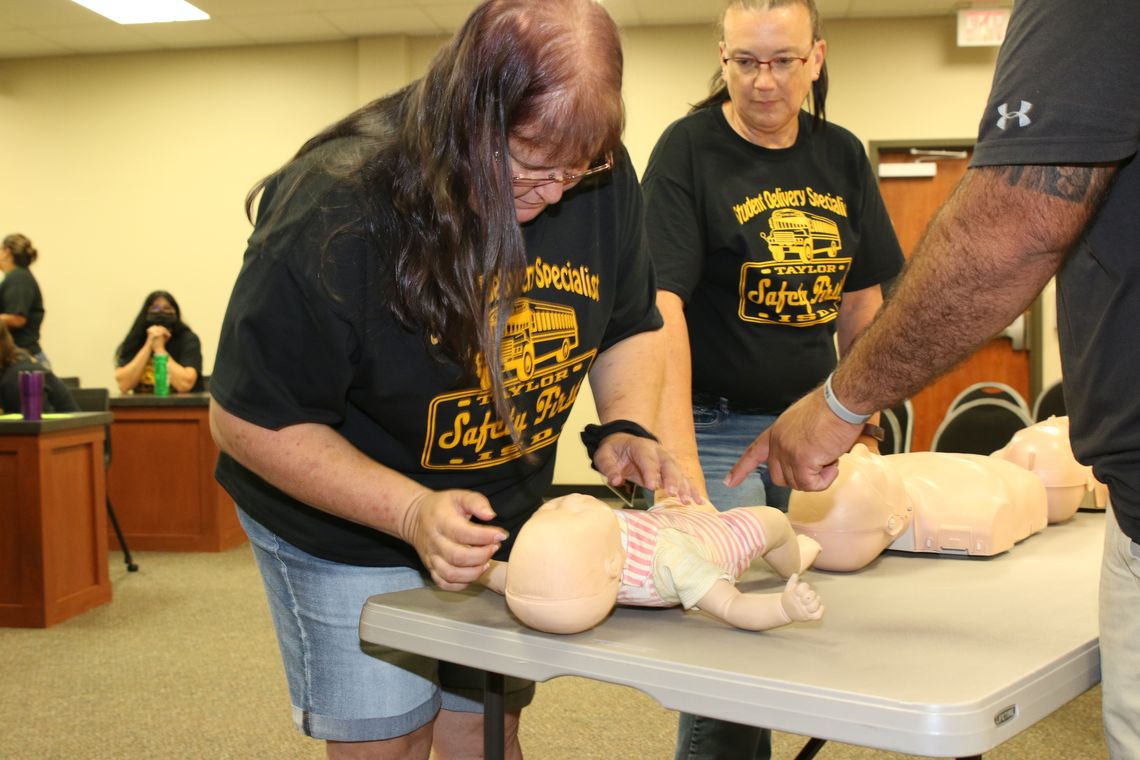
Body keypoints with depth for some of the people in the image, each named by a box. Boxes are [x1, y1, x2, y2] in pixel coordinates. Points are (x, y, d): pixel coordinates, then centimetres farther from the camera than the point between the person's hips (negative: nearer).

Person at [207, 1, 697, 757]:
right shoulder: (335, 217, -29)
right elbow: (252, 421, -22)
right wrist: (412, 512, -32)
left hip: (500, 520, 5)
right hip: (348, 532, -4)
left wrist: (626, 427, -18)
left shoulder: (599, 179, -14)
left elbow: (632, 327, 3)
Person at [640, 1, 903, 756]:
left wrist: (862, 423, 9)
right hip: (715, 425, -5)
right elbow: (663, 303, -22)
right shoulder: (688, 150, -10)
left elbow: (862, 300, 12)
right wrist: (680, 458, -33)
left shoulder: (842, 156, 6)